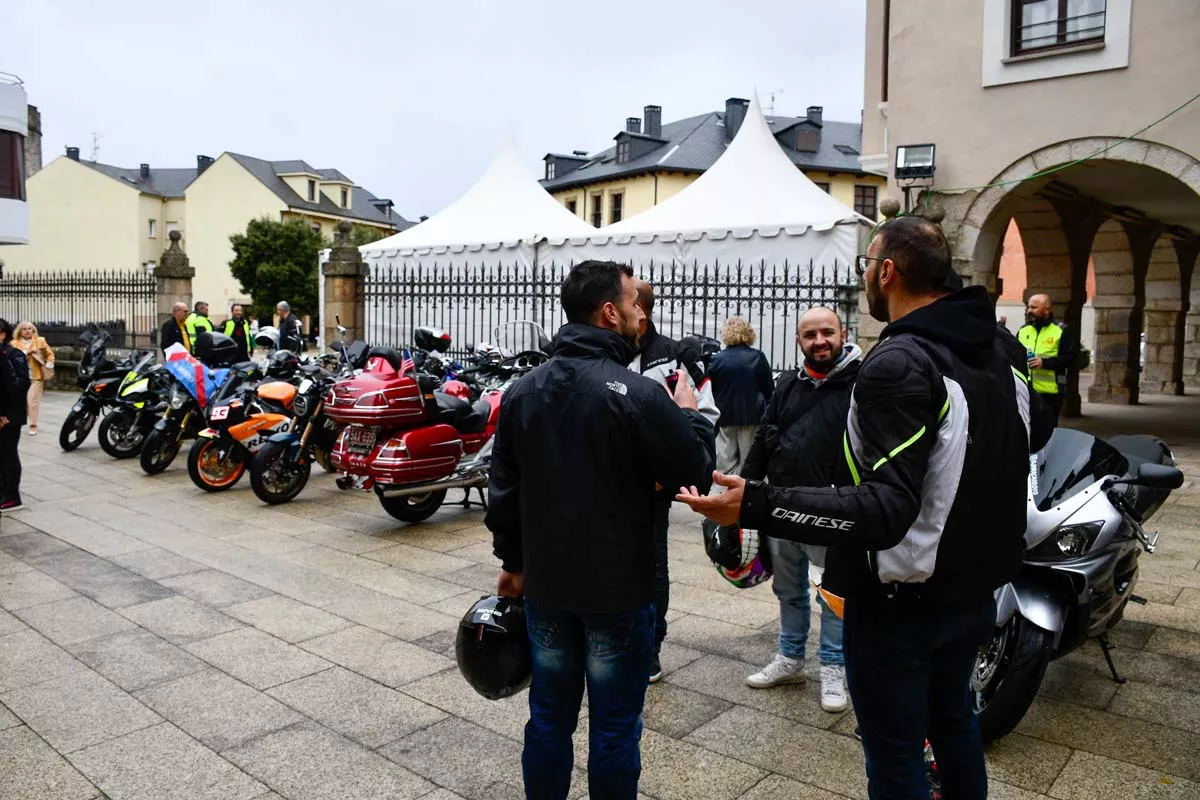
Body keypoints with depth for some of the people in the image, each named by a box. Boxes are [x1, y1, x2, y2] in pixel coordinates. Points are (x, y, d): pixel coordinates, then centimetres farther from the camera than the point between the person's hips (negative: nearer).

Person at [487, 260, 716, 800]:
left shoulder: (522, 391, 1)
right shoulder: (637, 394, -19)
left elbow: (503, 490, 7)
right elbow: (697, 470, -11)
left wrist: (513, 562, 17)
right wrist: (690, 414, 7)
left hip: (545, 585, 6)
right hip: (618, 589, -5)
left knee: (549, 717, 19)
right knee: (614, 727, 10)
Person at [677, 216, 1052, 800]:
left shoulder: (899, 364, -25)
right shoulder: (997, 347, 1)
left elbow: (888, 509, -33)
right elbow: (1036, 431, 19)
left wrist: (757, 506, -39)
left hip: (902, 603, -9)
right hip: (975, 588, 9)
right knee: (953, 721, 28)